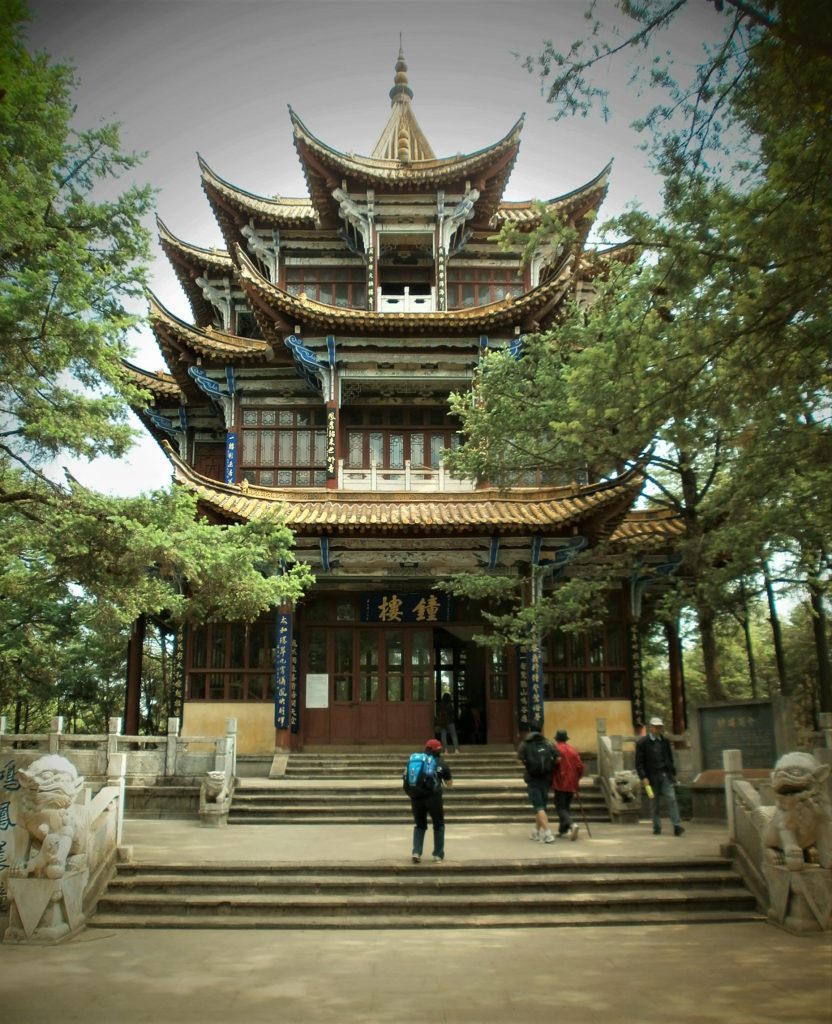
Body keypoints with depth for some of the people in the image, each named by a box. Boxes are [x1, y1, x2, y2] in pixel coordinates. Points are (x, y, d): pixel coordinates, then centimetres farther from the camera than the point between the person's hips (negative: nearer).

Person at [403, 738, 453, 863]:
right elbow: (449, 784, 19)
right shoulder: (440, 763, 10)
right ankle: (438, 854, 20)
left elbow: (406, 779, 15)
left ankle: (416, 852, 7)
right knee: (438, 824, 18)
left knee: (419, 825, 21)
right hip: (433, 796, -2)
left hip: (415, 796, 2)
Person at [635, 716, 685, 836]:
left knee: (671, 799, -9)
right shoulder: (642, 743, -4)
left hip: (666, 776, 3)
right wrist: (643, 777, -14)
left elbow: (670, 758, 19)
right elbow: (639, 763, -5)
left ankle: (677, 826, -11)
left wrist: (673, 773, 14)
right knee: (654, 803, 4)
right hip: (652, 777, -3)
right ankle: (657, 828, 14)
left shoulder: (665, 741, 10)